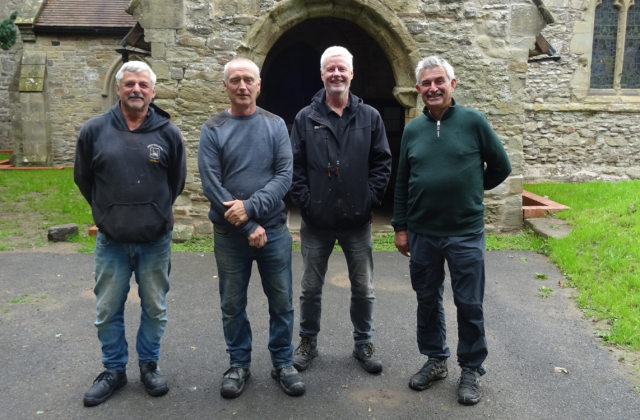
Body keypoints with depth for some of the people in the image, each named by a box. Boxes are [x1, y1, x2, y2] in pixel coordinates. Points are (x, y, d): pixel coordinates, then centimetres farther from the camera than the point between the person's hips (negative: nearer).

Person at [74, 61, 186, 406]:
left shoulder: (168, 133, -3)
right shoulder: (94, 130, -2)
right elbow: (83, 178, 10)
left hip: (156, 240, 0)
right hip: (111, 240, 1)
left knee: (155, 308, 12)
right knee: (108, 310, 11)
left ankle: (149, 365, 32)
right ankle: (114, 370, 31)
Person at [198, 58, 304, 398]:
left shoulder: (275, 125, 3)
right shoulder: (212, 130, -1)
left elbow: (284, 175, -6)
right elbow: (211, 184, -9)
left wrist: (251, 206, -20)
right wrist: (248, 227, -14)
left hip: (274, 229, 1)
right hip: (229, 233, 0)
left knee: (281, 301, 9)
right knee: (233, 304, 11)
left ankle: (282, 362, 27)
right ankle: (239, 363, 30)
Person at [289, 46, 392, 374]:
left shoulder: (369, 117, 3)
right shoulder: (306, 118, 2)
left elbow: (382, 163, 2)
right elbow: (294, 166, -1)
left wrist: (370, 199, -7)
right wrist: (305, 202, -9)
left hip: (357, 221, 1)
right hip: (316, 222, 0)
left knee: (363, 288, 12)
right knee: (311, 288, 13)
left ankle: (363, 344, 31)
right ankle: (308, 342, 31)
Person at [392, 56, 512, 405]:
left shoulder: (474, 121, -6)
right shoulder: (412, 129, 4)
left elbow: (501, 167, 3)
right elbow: (402, 183, 8)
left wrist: (470, 191, 10)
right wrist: (400, 227, 6)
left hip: (466, 234, -3)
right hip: (422, 233, 3)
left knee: (469, 305, 7)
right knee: (428, 300, 14)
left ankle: (471, 370, 25)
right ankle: (435, 360, 33)